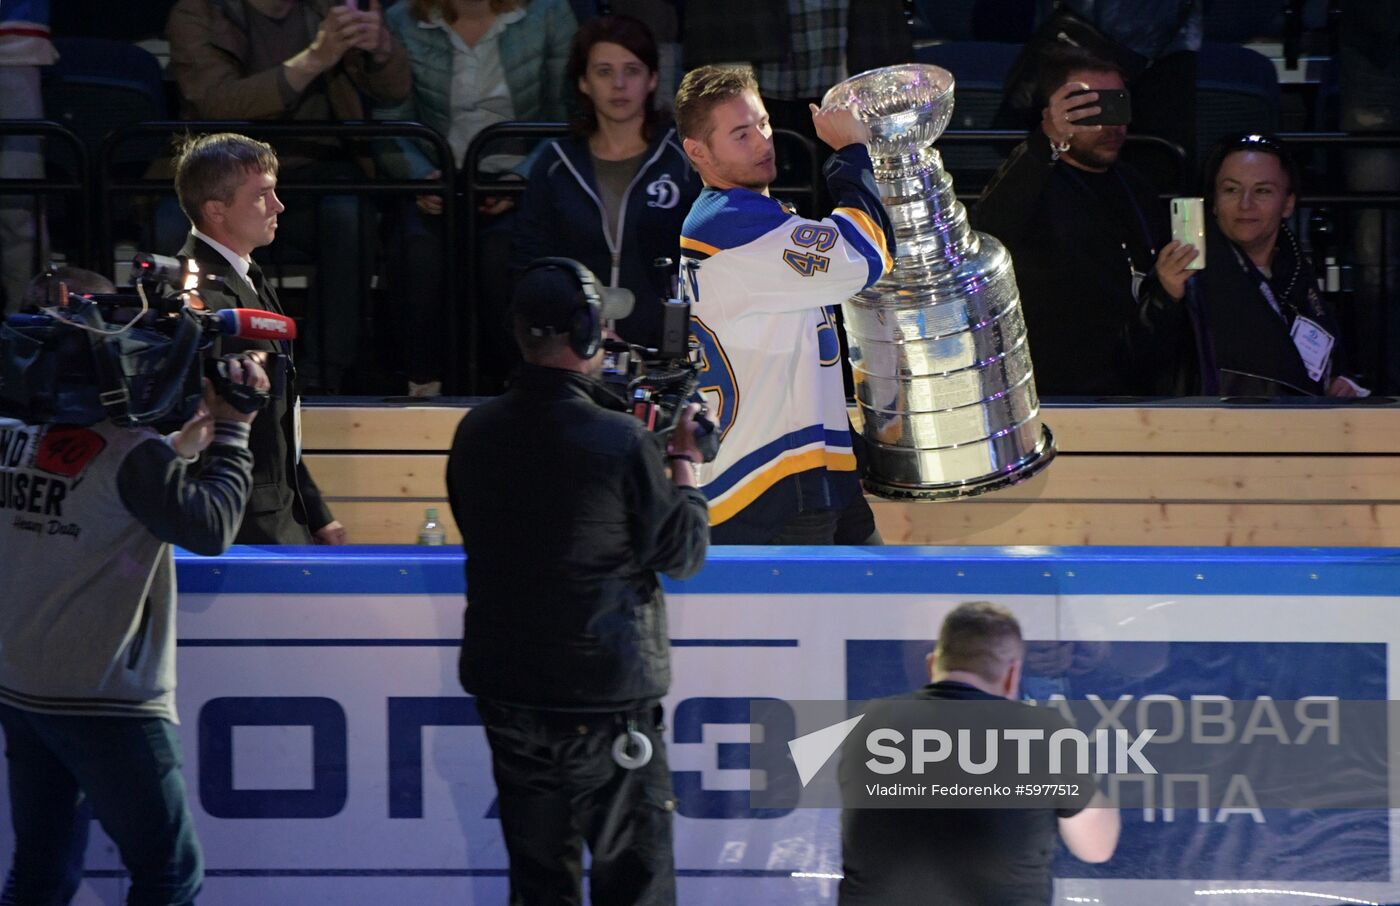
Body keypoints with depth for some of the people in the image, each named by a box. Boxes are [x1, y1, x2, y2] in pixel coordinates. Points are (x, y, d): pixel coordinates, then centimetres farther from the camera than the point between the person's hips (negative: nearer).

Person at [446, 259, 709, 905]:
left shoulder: (476, 433, -1)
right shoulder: (621, 442, -18)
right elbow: (684, 554, -8)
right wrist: (684, 461, 9)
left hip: (504, 688, 6)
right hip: (606, 698, -5)